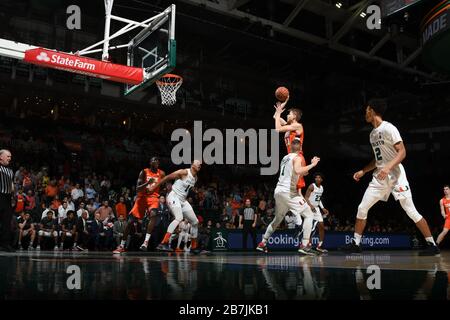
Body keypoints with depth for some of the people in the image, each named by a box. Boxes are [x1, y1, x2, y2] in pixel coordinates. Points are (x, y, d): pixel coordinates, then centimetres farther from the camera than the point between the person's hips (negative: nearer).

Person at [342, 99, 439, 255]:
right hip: (380, 177, 8)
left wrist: (388, 167, -31)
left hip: (395, 175, -8)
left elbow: (402, 152, -18)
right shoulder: (373, 133, 14)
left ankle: (432, 245, 3)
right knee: (362, 208, 3)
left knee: (411, 211, -7)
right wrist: (363, 171, 17)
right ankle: (355, 243, 10)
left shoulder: (388, 128, -12)